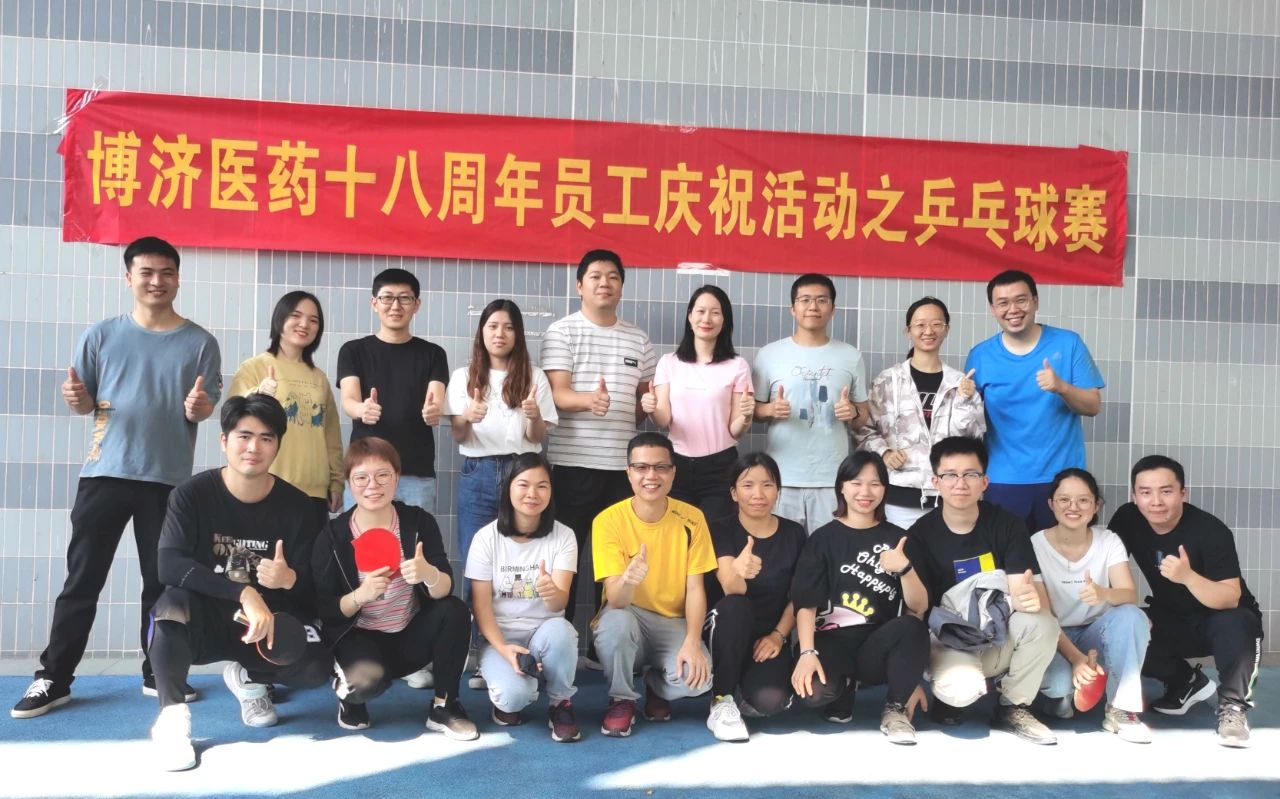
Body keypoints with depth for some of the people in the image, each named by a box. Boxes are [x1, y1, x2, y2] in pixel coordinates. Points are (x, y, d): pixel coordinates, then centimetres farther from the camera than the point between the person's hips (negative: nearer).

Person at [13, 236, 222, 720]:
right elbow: (85, 401, 9)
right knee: (82, 580, 2)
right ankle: (53, 679, 10)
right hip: (105, 473, 0)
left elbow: (205, 409, 2)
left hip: (168, 479, 0)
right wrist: (77, 399, -14)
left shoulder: (199, 343, 3)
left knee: (163, 581, 7)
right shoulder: (102, 336, 5)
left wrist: (197, 406, -21)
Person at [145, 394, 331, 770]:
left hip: (267, 622, 2)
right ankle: (171, 716, -20)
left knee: (315, 667, -25)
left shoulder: (296, 505, -8)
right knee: (173, 603, -35)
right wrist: (244, 593, -37)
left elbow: (311, 588, -7)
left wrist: (290, 580, -33)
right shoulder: (193, 494, -12)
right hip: (205, 619, -2)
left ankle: (247, 676, 11)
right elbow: (169, 565, -27)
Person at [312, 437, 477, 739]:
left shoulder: (420, 522, -8)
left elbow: (445, 589, -17)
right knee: (370, 678, -34)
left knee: (455, 610, -26)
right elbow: (325, 611, -10)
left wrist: (429, 574, -41)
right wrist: (360, 595, -31)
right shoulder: (333, 536, -10)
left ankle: (443, 708, -9)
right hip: (359, 638, -2)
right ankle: (348, 692, 5)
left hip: (411, 637, 2)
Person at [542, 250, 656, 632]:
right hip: (574, 463, -4)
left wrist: (645, 409, -4)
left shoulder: (639, 339, 13)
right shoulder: (561, 331, 0)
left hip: (623, 463, 4)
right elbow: (558, 395, -11)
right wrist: (589, 400, -31)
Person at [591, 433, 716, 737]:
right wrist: (628, 580, -46)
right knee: (615, 621, -37)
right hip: (628, 619, -1)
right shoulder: (608, 520, -14)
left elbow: (695, 588, -6)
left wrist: (692, 642, -23)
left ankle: (656, 686, 10)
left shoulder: (691, 518, -8)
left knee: (697, 674, -29)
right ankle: (622, 699, -6)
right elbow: (614, 600, -21)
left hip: (673, 623, 1)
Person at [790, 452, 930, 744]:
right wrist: (807, 652, -21)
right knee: (814, 691, -33)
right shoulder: (823, 538, 5)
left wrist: (905, 569, -20)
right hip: (833, 641, -1)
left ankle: (896, 710, -9)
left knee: (913, 627, -33)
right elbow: (806, 603, -5)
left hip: (878, 646, 1)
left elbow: (919, 607, 0)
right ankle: (843, 685, 6)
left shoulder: (897, 538, 9)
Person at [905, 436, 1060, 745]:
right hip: (950, 643, -3)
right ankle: (948, 691, 5)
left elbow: (1023, 591, -18)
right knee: (963, 687, -35)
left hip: (1001, 638, 3)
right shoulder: (920, 535, -10)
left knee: (1043, 623, -29)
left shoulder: (1007, 524, -7)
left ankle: (1012, 708, -4)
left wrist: (1031, 599, -40)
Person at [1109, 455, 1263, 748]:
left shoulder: (1211, 530, -25)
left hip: (1219, 619, -4)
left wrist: (1188, 576, -50)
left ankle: (1233, 705, -11)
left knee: (1234, 625, -38)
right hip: (1172, 621, 5)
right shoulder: (1127, 519, -13)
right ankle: (1186, 682, 7)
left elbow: (1230, 599, -31)